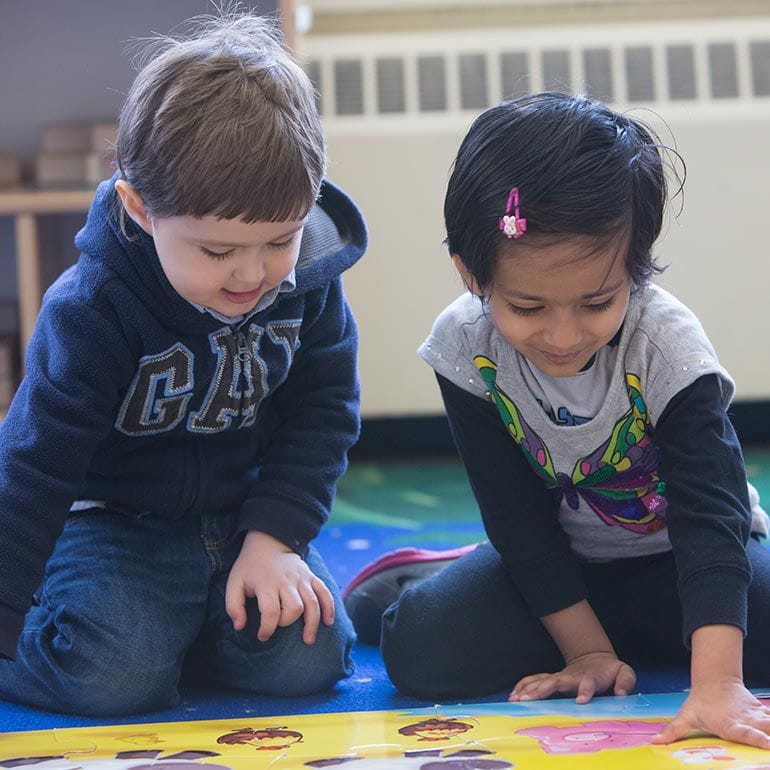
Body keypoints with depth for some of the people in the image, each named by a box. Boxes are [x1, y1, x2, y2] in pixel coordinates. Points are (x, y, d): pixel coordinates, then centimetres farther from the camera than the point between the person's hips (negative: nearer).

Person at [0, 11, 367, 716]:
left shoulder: (309, 284, -12)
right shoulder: (93, 312, -25)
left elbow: (321, 411, 0)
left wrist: (273, 538, -14)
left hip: (240, 507, 5)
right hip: (113, 517, -4)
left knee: (303, 659, -17)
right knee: (115, 677, -28)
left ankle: (177, 619, 11)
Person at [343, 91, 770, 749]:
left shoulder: (669, 345, -29)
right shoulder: (464, 348, -22)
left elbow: (710, 517, -35)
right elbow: (518, 517, -14)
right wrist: (586, 650, -17)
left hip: (674, 552, 0)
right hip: (559, 558, 1)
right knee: (421, 651, -24)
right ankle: (417, 580, 13)